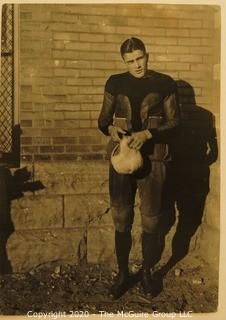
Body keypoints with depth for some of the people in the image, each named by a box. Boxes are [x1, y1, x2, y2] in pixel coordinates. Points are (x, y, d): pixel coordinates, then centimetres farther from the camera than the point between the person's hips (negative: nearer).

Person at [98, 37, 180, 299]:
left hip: (153, 159, -1)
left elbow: (173, 124, -3)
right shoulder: (115, 83, 5)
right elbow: (103, 120, 9)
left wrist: (147, 134, -19)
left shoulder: (164, 83, -1)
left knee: (151, 219, 7)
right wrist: (111, 128, -15)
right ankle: (123, 273, 22)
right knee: (121, 219, 7)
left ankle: (147, 271, 27)